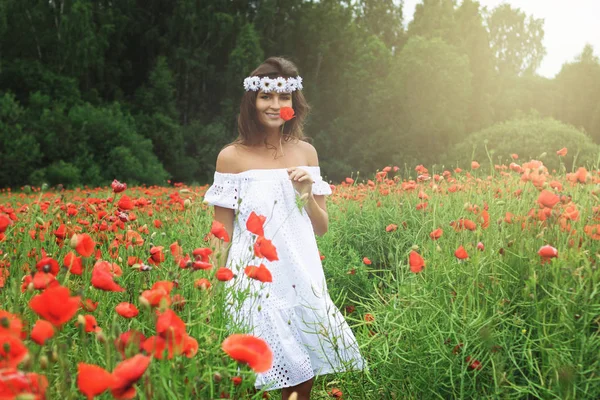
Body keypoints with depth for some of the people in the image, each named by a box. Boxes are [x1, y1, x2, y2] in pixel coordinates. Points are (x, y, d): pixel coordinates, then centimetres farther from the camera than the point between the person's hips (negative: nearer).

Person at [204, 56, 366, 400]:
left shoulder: (306, 152, 7)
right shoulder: (232, 157, -4)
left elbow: (322, 228, 11)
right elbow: (221, 236, -1)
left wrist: (306, 193, -7)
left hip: (302, 279, 4)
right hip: (254, 282, -3)